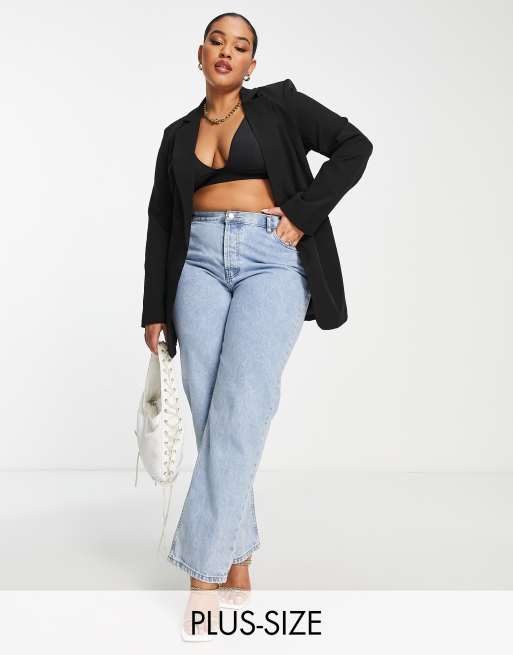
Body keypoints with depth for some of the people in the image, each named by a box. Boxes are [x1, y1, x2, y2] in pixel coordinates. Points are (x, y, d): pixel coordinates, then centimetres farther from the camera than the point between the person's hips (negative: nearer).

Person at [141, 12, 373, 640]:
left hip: (272, 260, -3)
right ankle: (237, 561, 6)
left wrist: (303, 215, -6)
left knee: (240, 411, -15)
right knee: (209, 415, -5)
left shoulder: (278, 104, 11)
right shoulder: (178, 134, 19)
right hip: (201, 264, 4)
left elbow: (353, 145, 4)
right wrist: (155, 310, 13)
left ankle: (203, 572, -12)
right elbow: (160, 222, 18)